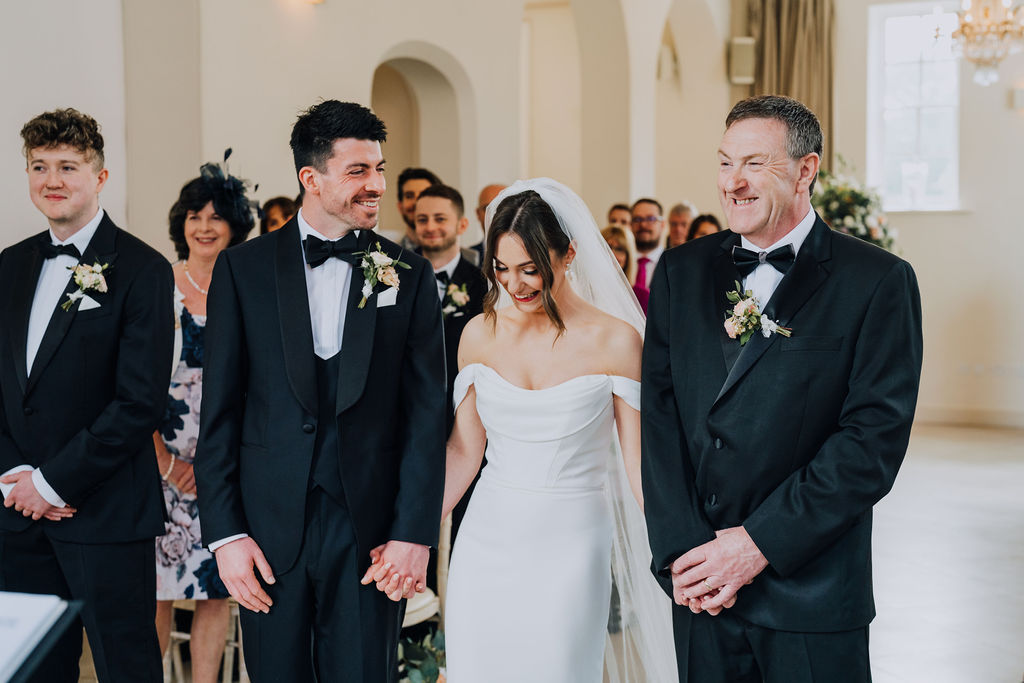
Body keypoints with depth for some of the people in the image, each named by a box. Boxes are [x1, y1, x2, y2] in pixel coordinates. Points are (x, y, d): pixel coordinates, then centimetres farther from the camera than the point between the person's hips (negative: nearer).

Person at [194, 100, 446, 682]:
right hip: (269, 528, 1)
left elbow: (426, 411, 0)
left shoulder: (409, 274, 3)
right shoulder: (243, 268, 2)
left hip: (371, 530, 0)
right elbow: (220, 411, 1)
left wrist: (415, 532, -7)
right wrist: (225, 533, -5)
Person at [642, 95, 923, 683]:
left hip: (812, 592, -3)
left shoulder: (880, 282, -6)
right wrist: (681, 550, -10)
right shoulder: (681, 272, 6)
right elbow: (658, 414, 0)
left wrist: (758, 544, -15)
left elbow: (875, 437, -12)